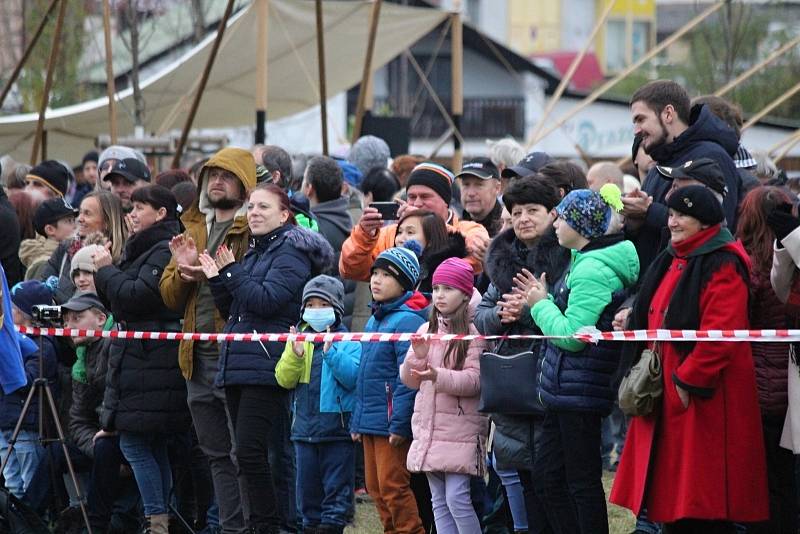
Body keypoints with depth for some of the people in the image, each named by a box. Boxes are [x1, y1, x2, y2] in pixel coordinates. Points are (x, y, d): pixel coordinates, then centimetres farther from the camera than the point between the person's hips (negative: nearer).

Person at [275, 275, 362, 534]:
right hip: (305, 426, 5)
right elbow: (284, 379, 3)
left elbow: (351, 377, -17)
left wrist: (331, 352, -26)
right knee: (307, 485, 12)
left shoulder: (349, 343, -4)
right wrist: (295, 355, -13)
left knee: (336, 486, -1)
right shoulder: (299, 339, 10)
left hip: (337, 428, -5)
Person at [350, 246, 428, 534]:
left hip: (392, 423, -9)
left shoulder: (407, 321, -13)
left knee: (393, 486, -8)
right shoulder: (374, 320, 16)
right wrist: (357, 421, 19)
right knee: (376, 487, 12)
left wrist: (399, 423, -21)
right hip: (369, 422, 9)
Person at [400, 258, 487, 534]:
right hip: (428, 427, 7)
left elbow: (474, 380, -15)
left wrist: (439, 376, -29)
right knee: (439, 501, 8)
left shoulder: (473, 332, -8)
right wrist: (417, 357, -7)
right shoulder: (426, 330, 12)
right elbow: (410, 380, 13)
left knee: (457, 499, -12)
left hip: (460, 430, -7)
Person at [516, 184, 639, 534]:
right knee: (547, 476, 14)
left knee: (582, 480, -4)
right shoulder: (584, 261, 14)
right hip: (566, 388, 11)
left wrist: (541, 306, -8)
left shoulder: (592, 270, -18)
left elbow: (571, 335, -21)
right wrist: (543, 301, 7)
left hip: (580, 391, -11)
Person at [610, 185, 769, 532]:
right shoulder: (672, 262, 15)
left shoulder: (723, 266, -13)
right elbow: (652, 319, 26)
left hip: (702, 399, -9)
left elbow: (719, 334, -21)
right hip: (666, 395, 9)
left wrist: (688, 380, -20)